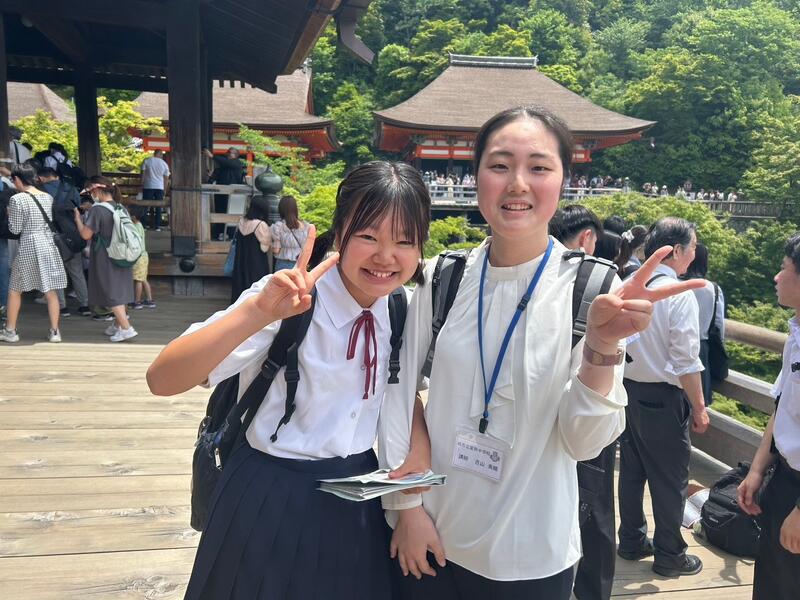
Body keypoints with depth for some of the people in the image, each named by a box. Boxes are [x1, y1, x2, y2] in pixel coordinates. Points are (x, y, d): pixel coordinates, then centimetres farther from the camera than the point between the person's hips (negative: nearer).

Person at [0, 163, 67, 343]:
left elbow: (15, 229, -7)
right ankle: (54, 331, 7)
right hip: (48, 245, 5)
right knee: (50, 290, 6)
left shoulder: (17, 199, -11)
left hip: (28, 247, -5)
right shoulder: (47, 197, 6)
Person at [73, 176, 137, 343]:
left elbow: (86, 234, -15)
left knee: (111, 294, -2)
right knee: (120, 290, 15)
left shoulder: (97, 209, -16)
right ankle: (118, 325, 27)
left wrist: (77, 218, 0)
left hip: (105, 259, -7)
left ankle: (126, 328, -9)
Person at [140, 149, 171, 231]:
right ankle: (157, 226, 2)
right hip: (160, 187, 1)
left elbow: (143, 174, -1)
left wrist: (142, 185, 5)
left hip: (148, 187, -1)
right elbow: (166, 179, 7)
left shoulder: (147, 160, 1)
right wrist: (165, 190, 14)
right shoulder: (164, 164, 5)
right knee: (158, 208, 4)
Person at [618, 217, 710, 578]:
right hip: (663, 399, -6)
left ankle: (632, 541, 33)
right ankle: (669, 556, 22)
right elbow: (686, 362, -17)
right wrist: (699, 408, -7)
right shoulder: (679, 295, -17)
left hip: (628, 390, 7)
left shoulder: (627, 286, 2)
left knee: (632, 469, 18)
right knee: (670, 478, 8)